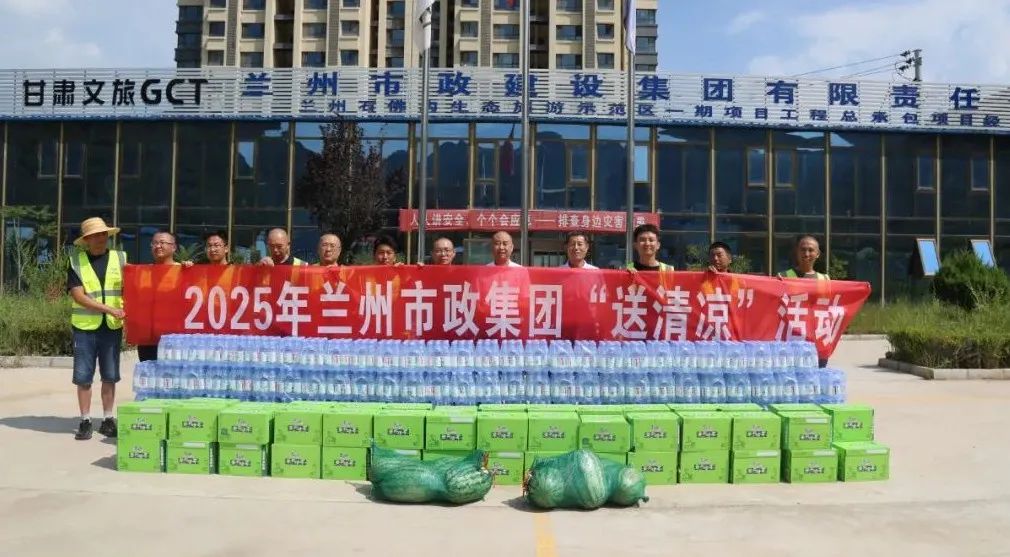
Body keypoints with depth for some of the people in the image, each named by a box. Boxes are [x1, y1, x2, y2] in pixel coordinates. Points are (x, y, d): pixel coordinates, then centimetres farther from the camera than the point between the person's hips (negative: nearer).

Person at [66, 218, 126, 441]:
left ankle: (107, 420, 17)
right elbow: (78, 296, -10)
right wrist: (110, 309, -19)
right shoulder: (76, 262, -1)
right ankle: (85, 421, 14)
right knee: (83, 378, 3)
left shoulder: (121, 258, 4)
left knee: (110, 377, 7)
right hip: (85, 327, -1)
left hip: (112, 327, 1)